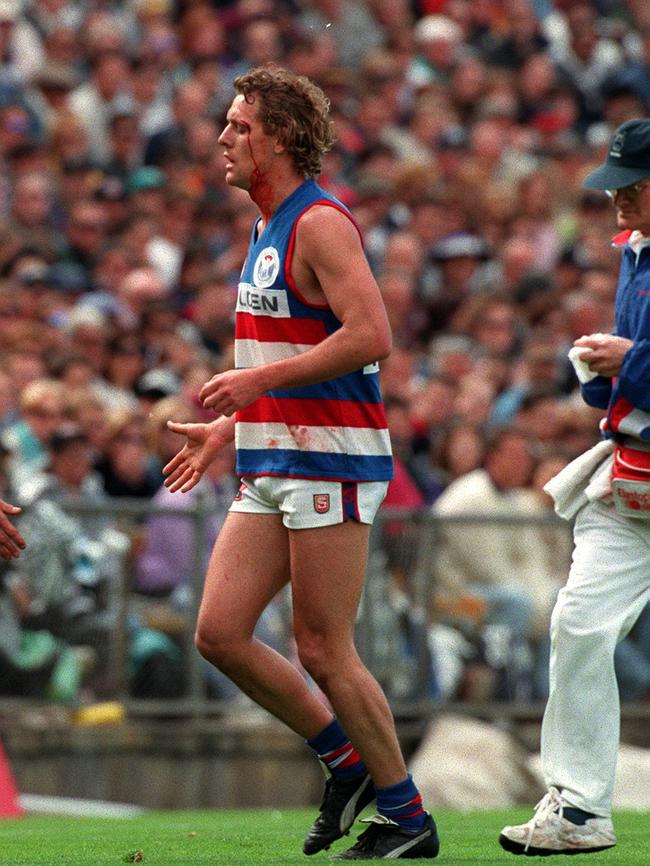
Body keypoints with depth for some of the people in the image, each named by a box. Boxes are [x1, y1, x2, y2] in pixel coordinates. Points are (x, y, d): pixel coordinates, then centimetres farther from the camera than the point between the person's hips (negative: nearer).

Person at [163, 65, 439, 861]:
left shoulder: (320, 223, -12)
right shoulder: (268, 232, 18)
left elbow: (370, 334, -23)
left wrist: (259, 379, -22)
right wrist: (227, 428, 20)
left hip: (330, 461, -9)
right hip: (270, 468, 9)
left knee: (322, 650, -6)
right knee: (218, 633, 2)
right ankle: (348, 762, 16)